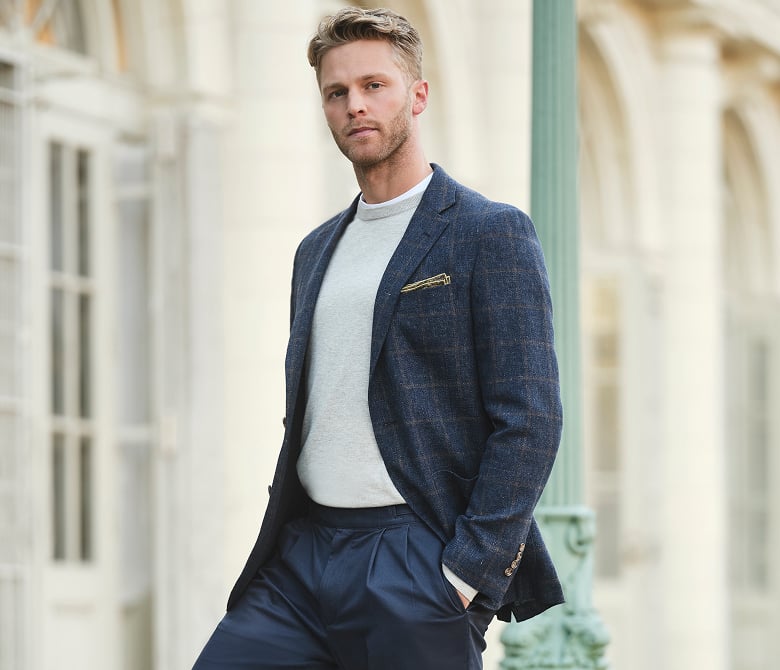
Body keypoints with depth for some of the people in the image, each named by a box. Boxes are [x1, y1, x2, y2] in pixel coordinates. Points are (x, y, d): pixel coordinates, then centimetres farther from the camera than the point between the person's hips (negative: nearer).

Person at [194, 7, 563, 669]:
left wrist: (465, 575, -15)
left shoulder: (492, 233, -3)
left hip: (415, 563, -6)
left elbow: (530, 419, -10)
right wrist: (279, 549, 14)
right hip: (302, 557, 6)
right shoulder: (318, 250, 19)